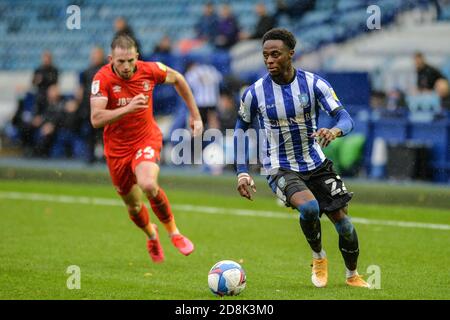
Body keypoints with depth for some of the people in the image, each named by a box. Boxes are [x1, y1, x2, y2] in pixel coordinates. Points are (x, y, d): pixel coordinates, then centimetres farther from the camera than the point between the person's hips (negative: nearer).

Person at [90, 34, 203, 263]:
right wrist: (128, 108, -42)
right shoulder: (103, 79, -20)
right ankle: (151, 234, 48)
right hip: (117, 148, 1)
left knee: (148, 185, -30)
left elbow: (177, 79, 9)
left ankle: (173, 232, -7)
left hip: (147, 139, -1)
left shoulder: (149, 70, -13)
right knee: (133, 206, 12)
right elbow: (96, 119, -30)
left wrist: (195, 115, 11)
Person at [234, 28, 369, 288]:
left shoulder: (314, 83, -10)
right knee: (309, 207, -31)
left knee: (342, 222, 2)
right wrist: (242, 173, 0)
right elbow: (241, 129, 7)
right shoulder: (255, 93, -9)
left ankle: (353, 275, 31)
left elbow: (346, 119, -16)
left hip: (317, 164, 2)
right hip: (281, 169, -2)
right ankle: (318, 258, 0)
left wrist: (334, 131, -41)